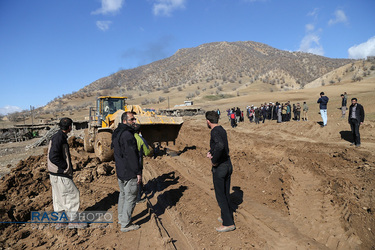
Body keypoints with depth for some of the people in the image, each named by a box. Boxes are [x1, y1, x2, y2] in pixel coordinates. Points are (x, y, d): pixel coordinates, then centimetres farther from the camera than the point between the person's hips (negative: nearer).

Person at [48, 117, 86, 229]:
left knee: (59, 197, 16)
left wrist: (67, 167, 13)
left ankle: (59, 222, 27)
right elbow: (53, 157, -26)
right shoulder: (58, 138, -19)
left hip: (57, 174, 10)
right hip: (60, 175, -10)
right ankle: (72, 221, 10)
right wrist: (65, 167, -17)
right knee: (73, 194, -1)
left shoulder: (60, 137, 12)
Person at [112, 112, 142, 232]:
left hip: (120, 171, 10)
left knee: (123, 194, 23)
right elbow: (132, 156, -24)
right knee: (130, 197, 2)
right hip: (129, 172, -10)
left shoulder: (116, 133, 10)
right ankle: (125, 224, 12)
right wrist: (138, 172, -18)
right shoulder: (127, 135, -23)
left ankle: (121, 218, 36)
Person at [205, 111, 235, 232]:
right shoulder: (222, 130, 9)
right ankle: (227, 217, 35)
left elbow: (220, 146, -38)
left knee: (221, 196, 4)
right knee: (226, 194, 20)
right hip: (228, 164, 9)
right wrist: (210, 152, 3)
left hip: (219, 167, -9)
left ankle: (228, 223, 12)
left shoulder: (215, 131, -19)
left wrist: (214, 161, -24)